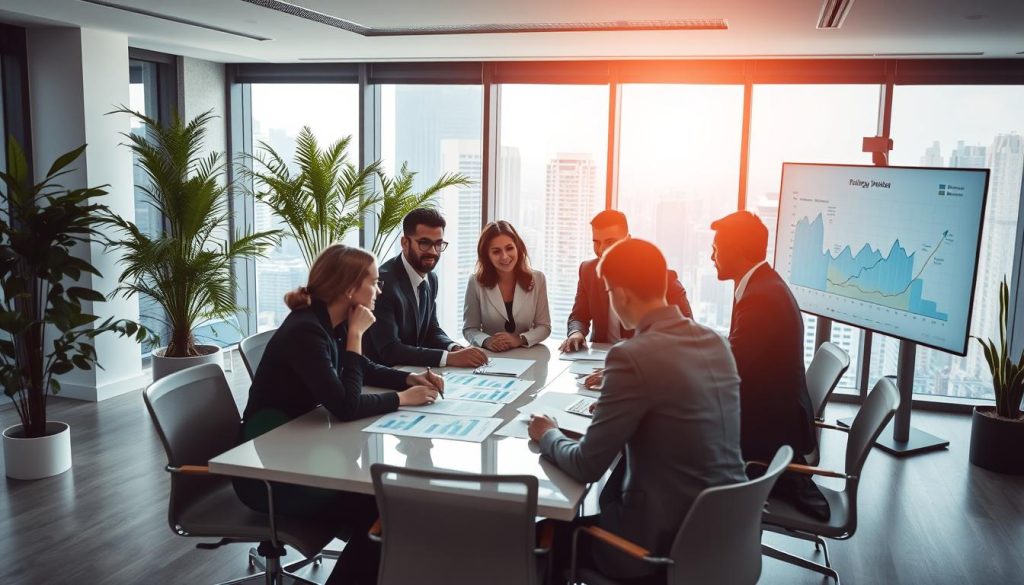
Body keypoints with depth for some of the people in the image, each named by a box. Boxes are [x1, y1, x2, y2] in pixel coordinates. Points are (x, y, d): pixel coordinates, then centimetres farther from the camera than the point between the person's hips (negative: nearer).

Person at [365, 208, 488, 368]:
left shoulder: (431, 278, 5)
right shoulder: (382, 281, -19)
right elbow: (389, 349, -23)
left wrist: (455, 349, -9)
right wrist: (450, 357, -25)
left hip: (412, 371, 7)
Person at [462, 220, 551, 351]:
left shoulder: (537, 279, -1)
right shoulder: (476, 283, -6)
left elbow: (544, 326, 1)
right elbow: (470, 329, 0)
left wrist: (520, 339, -16)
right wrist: (486, 341, -20)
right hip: (490, 356, 0)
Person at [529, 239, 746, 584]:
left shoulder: (633, 356, -21)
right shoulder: (716, 342, 1)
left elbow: (587, 467, -15)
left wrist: (548, 436, 4)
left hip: (666, 541, -7)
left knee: (548, 535, 17)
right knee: (591, 519, 28)